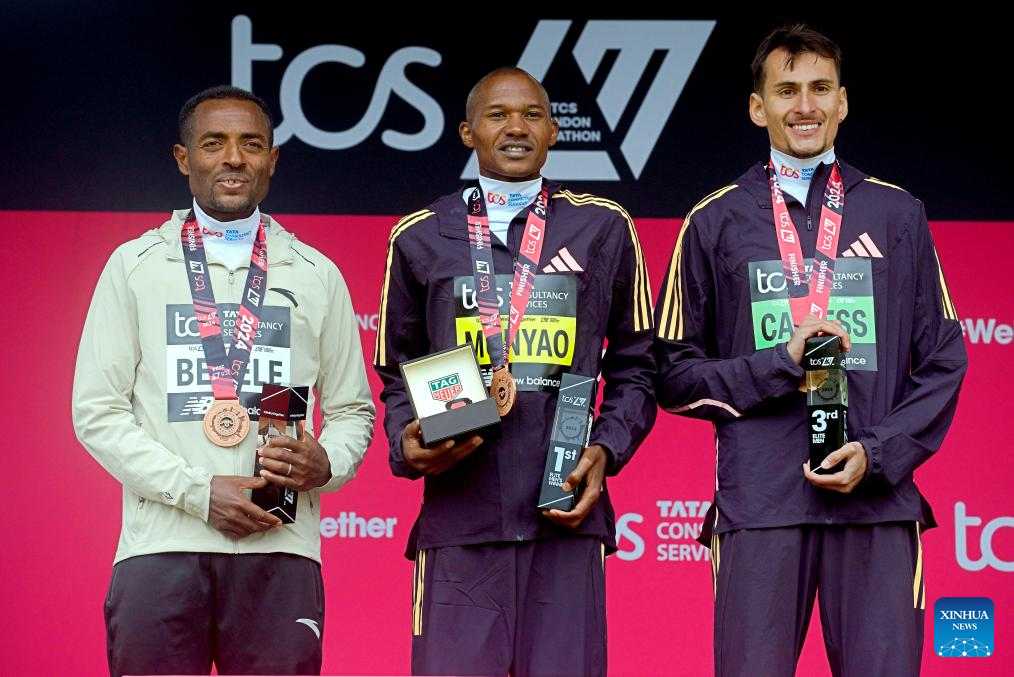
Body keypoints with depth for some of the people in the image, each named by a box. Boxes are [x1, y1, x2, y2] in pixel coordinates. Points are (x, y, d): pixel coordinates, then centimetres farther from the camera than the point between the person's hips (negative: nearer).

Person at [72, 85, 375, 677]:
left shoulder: (317, 275, 15)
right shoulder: (134, 266, 10)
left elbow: (352, 411, 17)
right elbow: (98, 411, 4)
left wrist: (325, 464, -7)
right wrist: (198, 491, -8)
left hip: (280, 548, 1)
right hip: (160, 545, -1)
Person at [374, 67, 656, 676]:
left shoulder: (604, 229, 11)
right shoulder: (421, 238, 13)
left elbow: (634, 367, 14)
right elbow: (397, 377, 17)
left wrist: (606, 452, -1)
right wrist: (407, 446, -3)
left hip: (565, 514, 0)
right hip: (459, 518, 0)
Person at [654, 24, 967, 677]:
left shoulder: (898, 215, 14)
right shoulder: (716, 222, 11)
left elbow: (943, 363, 12)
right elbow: (675, 372, 9)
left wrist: (879, 454, -3)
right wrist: (780, 365, -7)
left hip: (879, 498, 1)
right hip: (759, 505, -1)